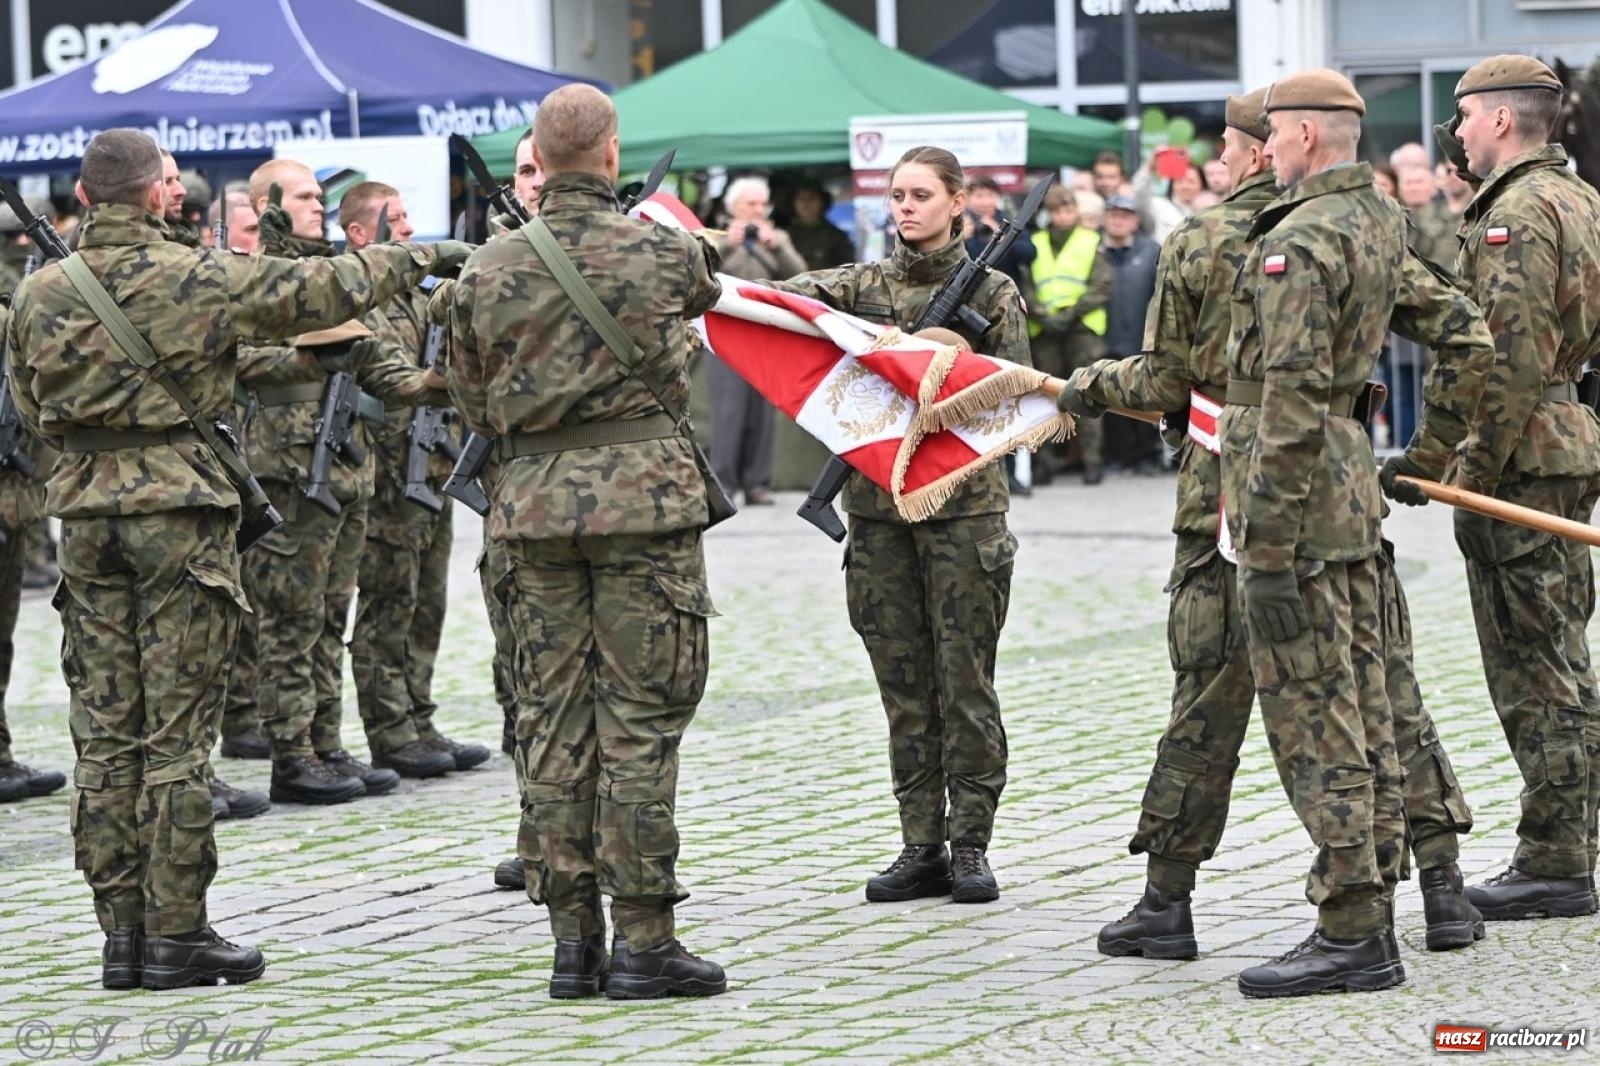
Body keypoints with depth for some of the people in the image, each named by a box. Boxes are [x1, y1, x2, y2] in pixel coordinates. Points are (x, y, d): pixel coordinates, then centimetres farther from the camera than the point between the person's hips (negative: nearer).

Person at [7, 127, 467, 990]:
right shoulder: (195, 279, -9)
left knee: (104, 731, 8)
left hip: (86, 507, 4)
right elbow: (319, 291, -2)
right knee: (178, 728, -1)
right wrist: (416, 259, 12)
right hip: (177, 504, -4)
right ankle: (176, 933, 1)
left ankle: (121, 929, 10)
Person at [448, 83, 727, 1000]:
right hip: (645, 492, -3)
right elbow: (707, 294, 18)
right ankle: (643, 940, -2)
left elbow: (473, 401, 9)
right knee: (642, 716, -1)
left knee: (551, 718, 7)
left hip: (534, 501, 3)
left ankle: (574, 939, 9)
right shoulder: (664, 253, -6)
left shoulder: (490, 269, 2)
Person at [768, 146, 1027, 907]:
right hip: (879, 506, 3)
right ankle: (921, 847, 10)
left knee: (965, 680, -1)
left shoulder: (991, 293, 3)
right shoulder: (866, 285, 10)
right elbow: (790, 300, -6)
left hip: (965, 506, -3)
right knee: (904, 686, 5)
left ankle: (969, 845, 5)